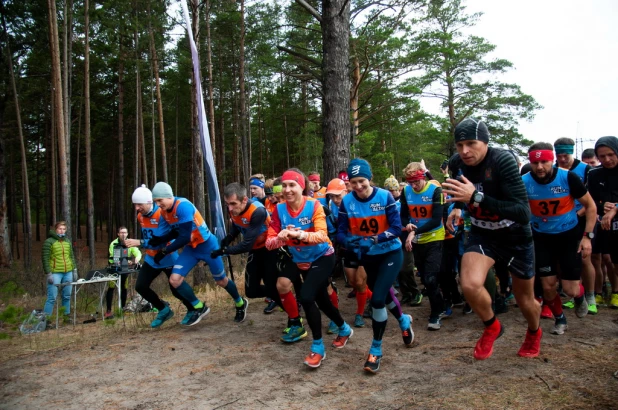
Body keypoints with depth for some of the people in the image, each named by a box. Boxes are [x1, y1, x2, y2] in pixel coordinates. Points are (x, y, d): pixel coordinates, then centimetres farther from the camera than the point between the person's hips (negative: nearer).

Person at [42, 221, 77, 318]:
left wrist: (74, 270, 14)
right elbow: (45, 258, -8)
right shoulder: (49, 241, -5)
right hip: (55, 273, -5)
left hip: (68, 273, 6)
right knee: (52, 297, -6)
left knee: (67, 296, 11)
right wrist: (48, 274, -13)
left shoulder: (67, 241, 13)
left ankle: (66, 315, 22)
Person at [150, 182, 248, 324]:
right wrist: (160, 239, -10)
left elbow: (185, 237, -31)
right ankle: (200, 307, 12)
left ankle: (241, 303, 37)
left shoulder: (183, 206, -30)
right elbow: (176, 232, 8)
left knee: (221, 281, 9)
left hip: (207, 245, -7)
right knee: (174, 279, -8)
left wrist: (164, 251, -28)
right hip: (190, 248, 7)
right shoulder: (164, 212, -4)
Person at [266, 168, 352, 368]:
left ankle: (318, 347, -3)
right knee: (321, 300, 17)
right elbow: (269, 242, -16)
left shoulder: (314, 205, -21)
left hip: (323, 258, -5)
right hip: (301, 261, 5)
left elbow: (322, 235, -33)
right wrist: (280, 238, -39)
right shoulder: (279, 210, -13)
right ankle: (344, 329, 45)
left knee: (306, 297, -21)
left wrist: (300, 234, -52)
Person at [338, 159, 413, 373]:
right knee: (383, 293, 23)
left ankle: (376, 350, 4)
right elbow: (340, 233, -12)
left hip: (390, 253, -4)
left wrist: (374, 239, -35)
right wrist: (352, 242, -34)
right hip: (367, 257, 4)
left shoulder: (384, 196, -19)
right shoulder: (347, 201, -12)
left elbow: (396, 228, -21)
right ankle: (404, 321, 55)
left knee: (377, 299, -15)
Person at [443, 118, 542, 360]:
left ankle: (534, 333, 50)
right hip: (482, 234, 3)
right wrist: (458, 206, -2)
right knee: (470, 285, -24)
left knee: (524, 298, 13)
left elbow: (523, 213, -38)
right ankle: (491, 327, 8)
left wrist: (476, 197, -45)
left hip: (516, 236, -2)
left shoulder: (503, 161, -30)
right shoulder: (456, 164, -13)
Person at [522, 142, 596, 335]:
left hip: (569, 236, -1)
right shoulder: (524, 182, -16)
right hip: (542, 238, 1)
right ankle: (560, 319, 29)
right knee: (548, 286, 1)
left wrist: (587, 236, -12)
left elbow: (590, 206, -6)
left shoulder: (568, 178, -19)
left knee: (570, 289, -2)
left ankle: (580, 296, 36)